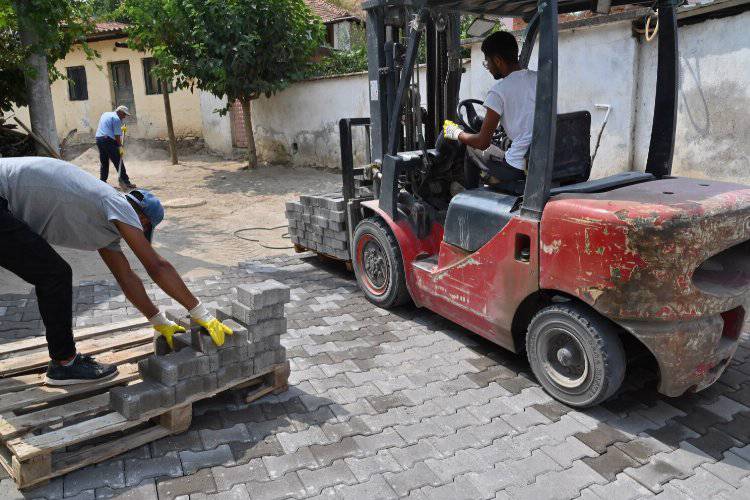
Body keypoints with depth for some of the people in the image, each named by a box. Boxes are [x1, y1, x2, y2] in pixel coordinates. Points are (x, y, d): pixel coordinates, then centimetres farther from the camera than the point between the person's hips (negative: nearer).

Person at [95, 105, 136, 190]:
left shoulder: (105, 114, 21)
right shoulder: (116, 118, -6)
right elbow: (117, 135, -12)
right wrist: (120, 146, -10)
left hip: (98, 139, 9)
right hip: (109, 140, -9)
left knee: (103, 163, 15)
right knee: (118, 162, -5)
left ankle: (102, 182, 16)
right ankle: (125, 182, -6)